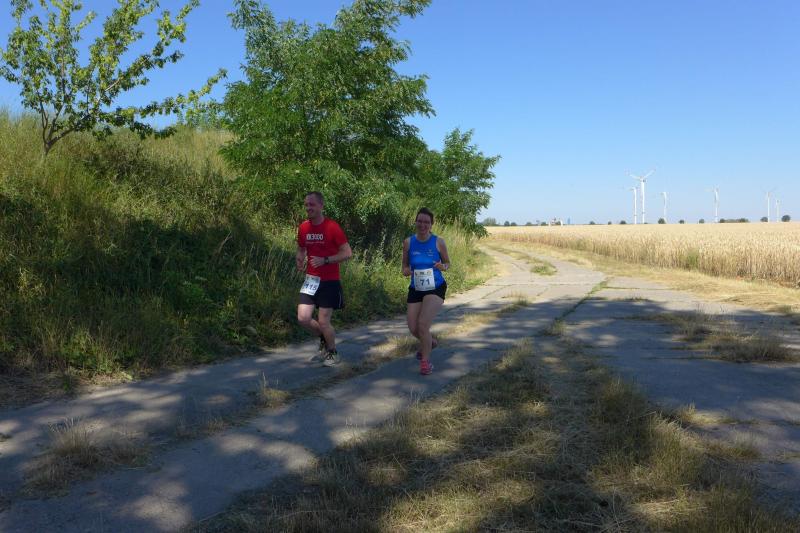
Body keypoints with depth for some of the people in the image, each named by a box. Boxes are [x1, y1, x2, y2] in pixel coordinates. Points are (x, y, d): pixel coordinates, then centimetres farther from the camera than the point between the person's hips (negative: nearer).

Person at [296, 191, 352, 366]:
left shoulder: (332, 227, -13)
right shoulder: (303, 227, 3)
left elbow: (348, 253, -13)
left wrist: (325, 260, -22)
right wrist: (300, 259, -3)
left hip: (329, 281, -5)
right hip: (311, 279, 5)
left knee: (323, 321, -3)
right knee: (303, 318, -2)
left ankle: (333, 353, 24)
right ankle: (324, 339, 28)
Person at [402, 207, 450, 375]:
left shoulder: (439, 242, -7)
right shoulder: (408, 242, -2)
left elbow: (447, 263, 5)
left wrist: (443, 267, -18)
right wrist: (405, 271, -13)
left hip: (436, 288, -3)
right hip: (416, 289, 3)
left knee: (423, 324, -18)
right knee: (413, 328, 6)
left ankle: (425, 361, 5)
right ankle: (430, 342, 43)